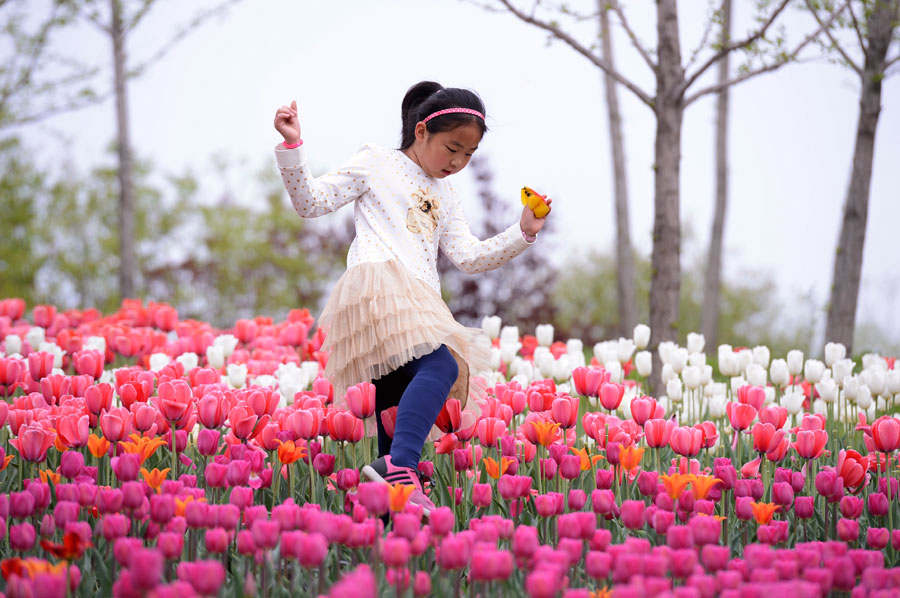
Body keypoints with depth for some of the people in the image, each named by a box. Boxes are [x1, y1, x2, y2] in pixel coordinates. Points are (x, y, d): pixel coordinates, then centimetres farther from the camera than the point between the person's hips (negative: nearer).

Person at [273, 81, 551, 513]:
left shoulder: (445, 196, 32)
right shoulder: (375, 165, 13)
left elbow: (467, 256, 24)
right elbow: (311, 202, 10)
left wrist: (522, 234, 13)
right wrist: (292, 146, -3)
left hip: (418, 303, 8)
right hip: (376, 284, -8)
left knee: (398, 404, 0)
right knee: (440, 367, -30)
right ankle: (400, 467, -45)